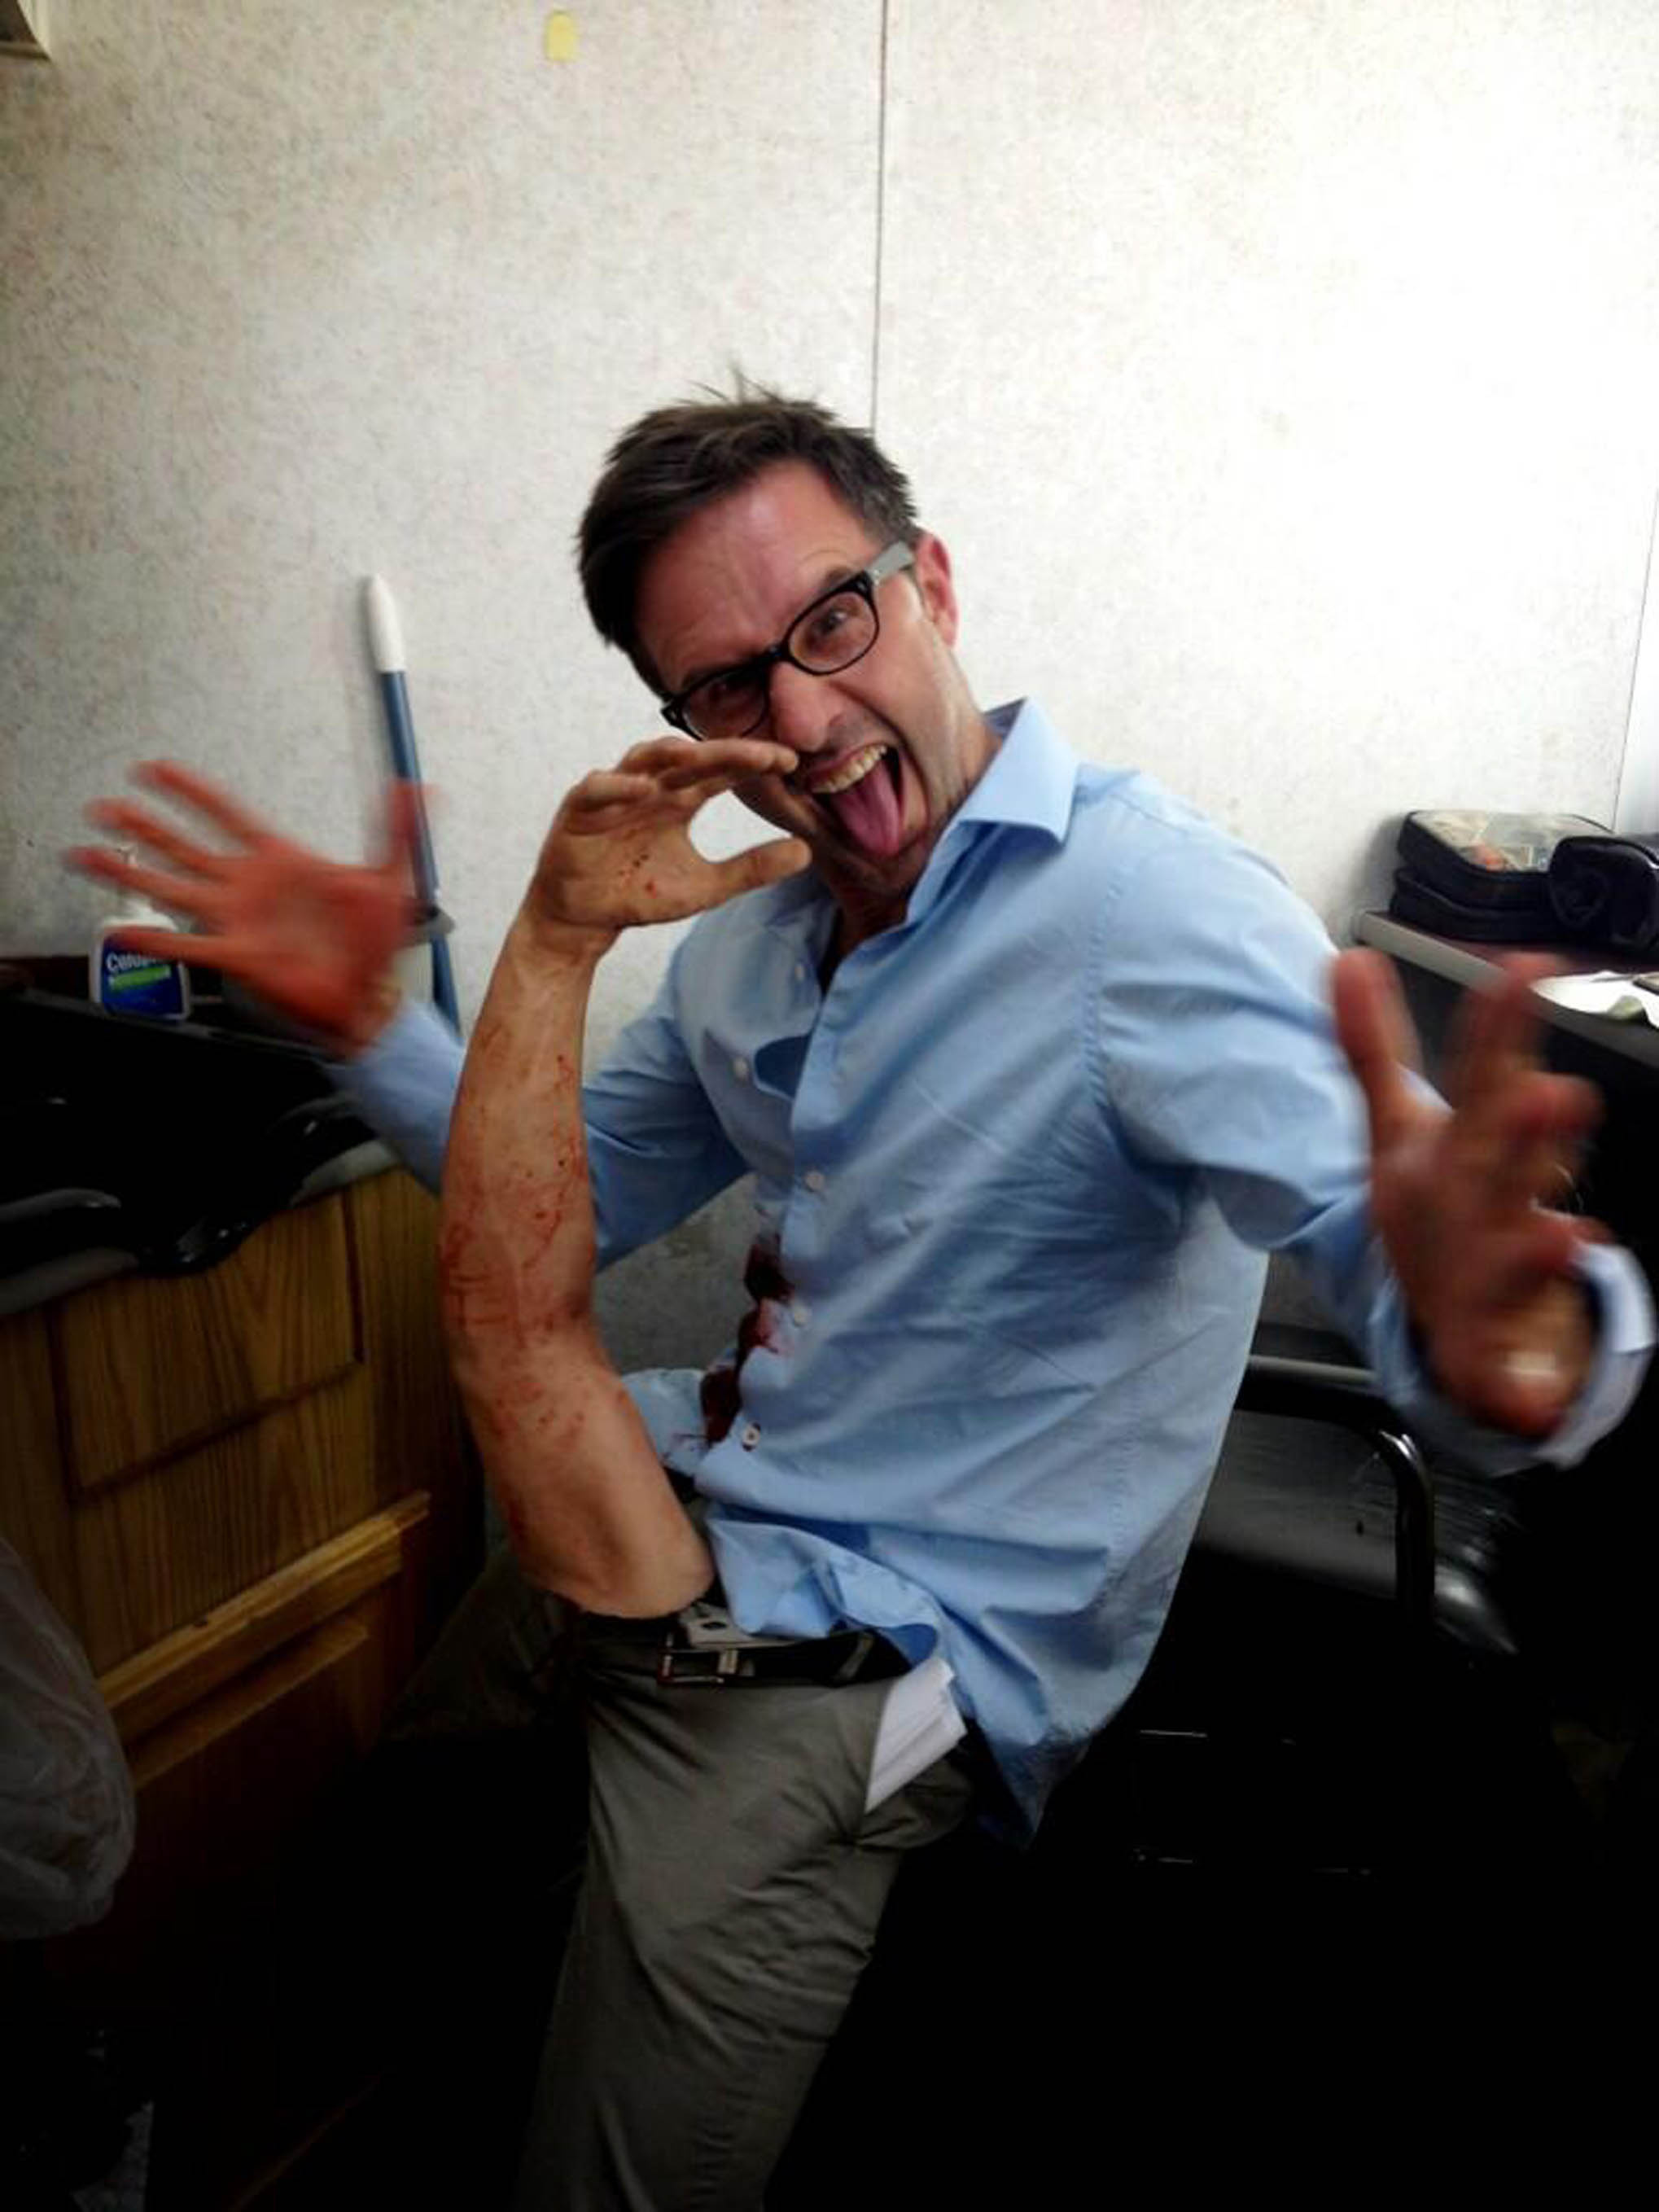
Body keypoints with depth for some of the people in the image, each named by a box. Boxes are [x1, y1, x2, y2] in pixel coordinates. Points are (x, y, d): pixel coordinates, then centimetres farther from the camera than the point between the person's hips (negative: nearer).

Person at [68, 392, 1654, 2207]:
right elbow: (556, 1214, 12)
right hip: (660, 1543, 7)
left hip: (889, 1657, -7)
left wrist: (1502, 1342, -57)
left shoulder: (1150, 912, -21)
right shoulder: (758, 916, 4)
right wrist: (363, 1017, -1)